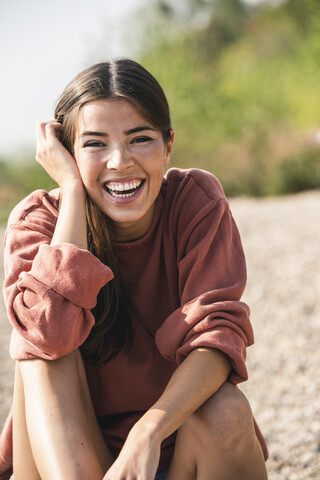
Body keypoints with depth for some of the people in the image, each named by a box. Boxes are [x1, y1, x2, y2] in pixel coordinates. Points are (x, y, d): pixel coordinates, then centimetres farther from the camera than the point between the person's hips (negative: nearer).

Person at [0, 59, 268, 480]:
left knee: (225, 412, -30)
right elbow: (51, 334, -30)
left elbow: (218, 331, -20)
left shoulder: (196, 200, -8)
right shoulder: (37, 220, -9)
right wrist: (72, 187, -23)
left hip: (177, 437, 0)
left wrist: (148, 432, -36)